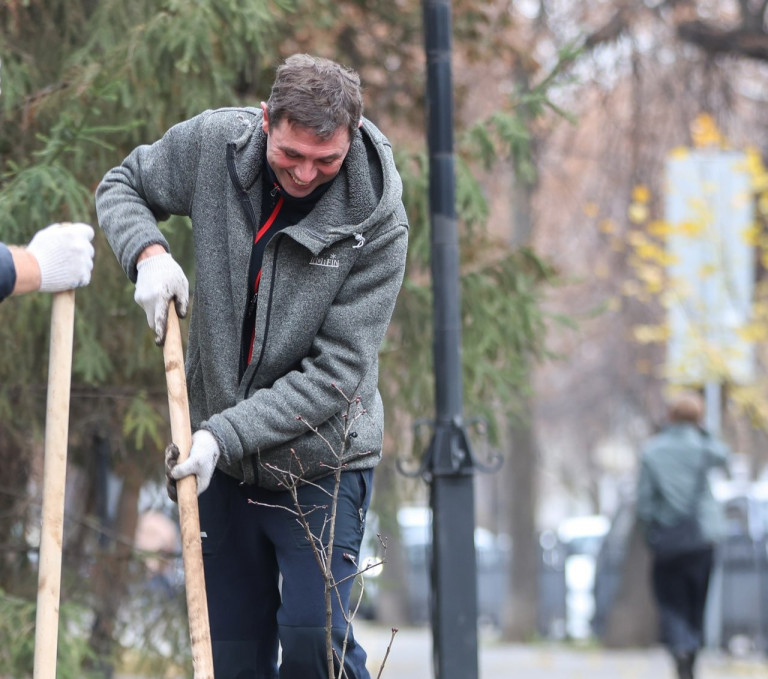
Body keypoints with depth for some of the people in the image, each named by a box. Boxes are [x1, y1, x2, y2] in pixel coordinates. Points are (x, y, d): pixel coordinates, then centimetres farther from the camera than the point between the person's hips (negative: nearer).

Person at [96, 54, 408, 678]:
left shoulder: (377, 222, -18)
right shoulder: (213, 143, -10)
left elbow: (334, 370, -19)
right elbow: (122, 187, 10)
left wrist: (227, 433, -25)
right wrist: (148, 253, -12)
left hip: (320, 462, -3)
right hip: (224, 461, 4)